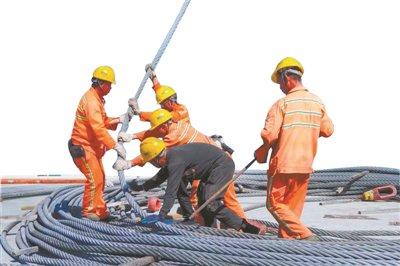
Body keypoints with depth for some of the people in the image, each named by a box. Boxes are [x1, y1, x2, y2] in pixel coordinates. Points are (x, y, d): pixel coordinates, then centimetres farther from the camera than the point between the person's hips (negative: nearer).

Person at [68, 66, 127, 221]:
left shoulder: (97, 99, 13)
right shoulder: (90, 100, -21)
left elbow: (103, 121, 14)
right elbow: (98, 128, -29)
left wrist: (118, 120, -5)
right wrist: (115, 145, -31)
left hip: (92, 147, 11)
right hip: (82, 147, -10)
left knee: (100, 178, 13)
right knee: (94, 178, -11)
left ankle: (99, 210, 22)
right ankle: (88, 211, 3)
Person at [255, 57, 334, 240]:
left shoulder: (282, 104, -14)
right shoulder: (318, 103, 4)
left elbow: (269, 135, -19)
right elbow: (328, 130, 12)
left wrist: (262, 151, -1)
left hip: (283, 164, -6)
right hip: (306, 165, 6)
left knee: (275, 204, 5)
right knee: (294, 207, 14)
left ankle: (304, 235, -5)